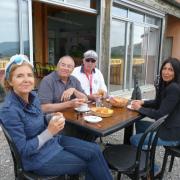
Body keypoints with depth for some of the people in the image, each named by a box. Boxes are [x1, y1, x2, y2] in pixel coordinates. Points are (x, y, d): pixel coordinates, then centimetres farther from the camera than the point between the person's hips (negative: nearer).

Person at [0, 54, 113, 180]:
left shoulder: (33, 96, -3)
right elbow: (23, 150, -21)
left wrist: (54, 122, -9)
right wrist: (49, 132, -26)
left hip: (52, 140, 7)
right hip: (39, 158, -6)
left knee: (94, 150, -3)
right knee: (91, 161, -3)